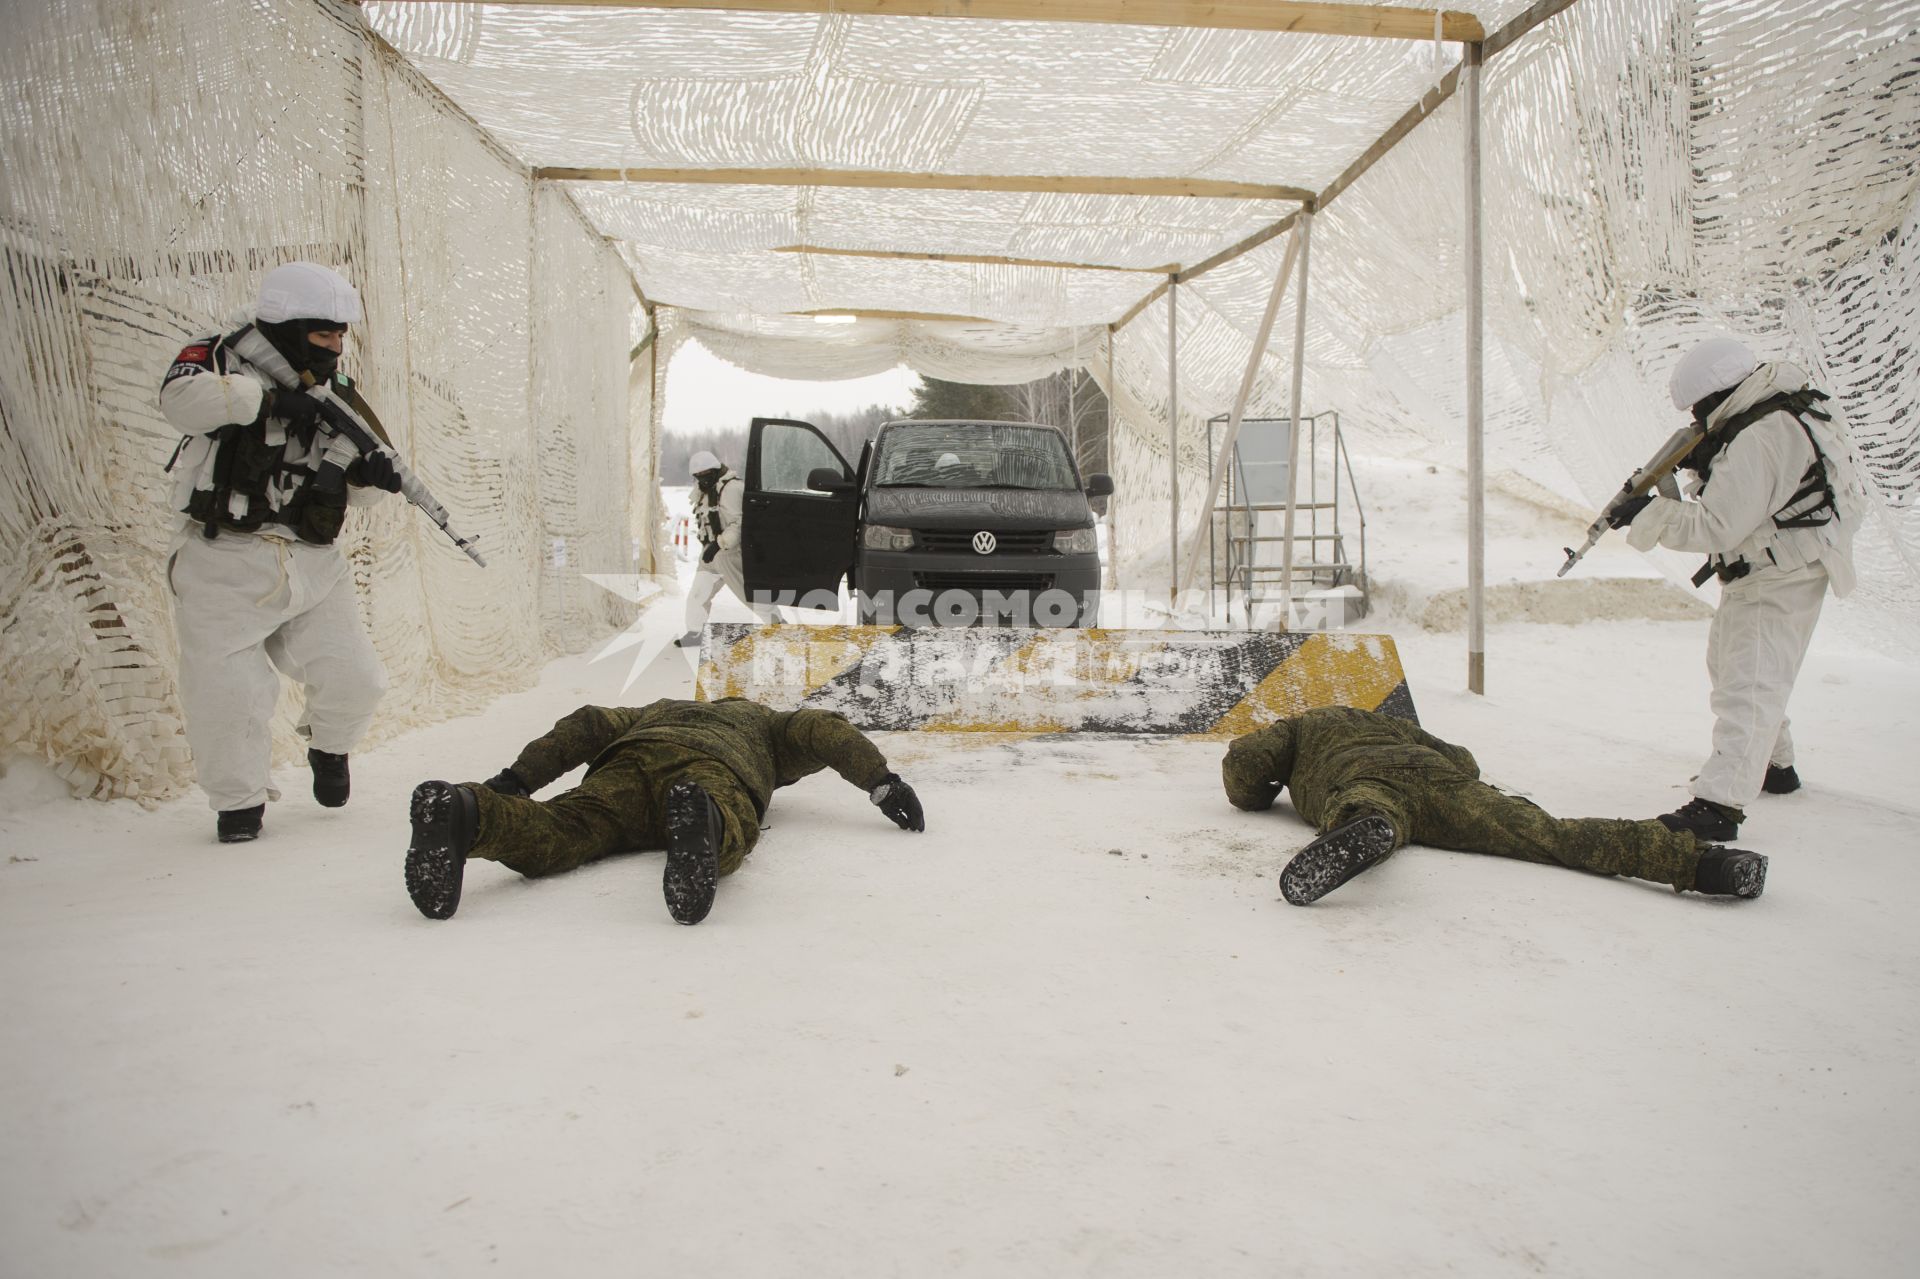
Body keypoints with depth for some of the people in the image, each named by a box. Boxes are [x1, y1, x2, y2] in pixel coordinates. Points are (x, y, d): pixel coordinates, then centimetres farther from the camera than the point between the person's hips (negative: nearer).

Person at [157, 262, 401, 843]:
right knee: (227, 695, -5)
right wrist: (266, 399, -27)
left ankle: (329, 746, 33)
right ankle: (238, 798, 19)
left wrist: (370, 477, -9)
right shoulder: (218, 358, -1)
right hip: (223, 562, -4)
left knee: (353, 680, 0)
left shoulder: (336, 396, 10)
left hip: (313, 565, 4)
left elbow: (346, 487, 13)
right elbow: (181, 397, -23)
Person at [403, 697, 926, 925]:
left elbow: (588, 724, 33)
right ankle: (700, 819, -68)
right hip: (711, 769, -3)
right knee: (724, 837, -33)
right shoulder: (765, 724, 43)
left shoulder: (659, 711, 48)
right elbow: (826, 730, 26)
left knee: (551, 838, -22)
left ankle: (465, 812, -51)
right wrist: (883, 783, 25)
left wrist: (516, 779, 31)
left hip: (626, 765, 3)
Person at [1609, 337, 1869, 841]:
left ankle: (1720, 805, -24)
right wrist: (1707, 465, 0)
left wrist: (1649, 514, -19)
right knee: (1730, 667, 25)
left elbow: (1718, 528, -26)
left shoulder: (1757, 442, -26)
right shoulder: (1783, 413, 6)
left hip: (1779, 582, -11)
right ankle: (1774, 766, 43)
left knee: (1748, 686, -18)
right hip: (1761, 575, 11)